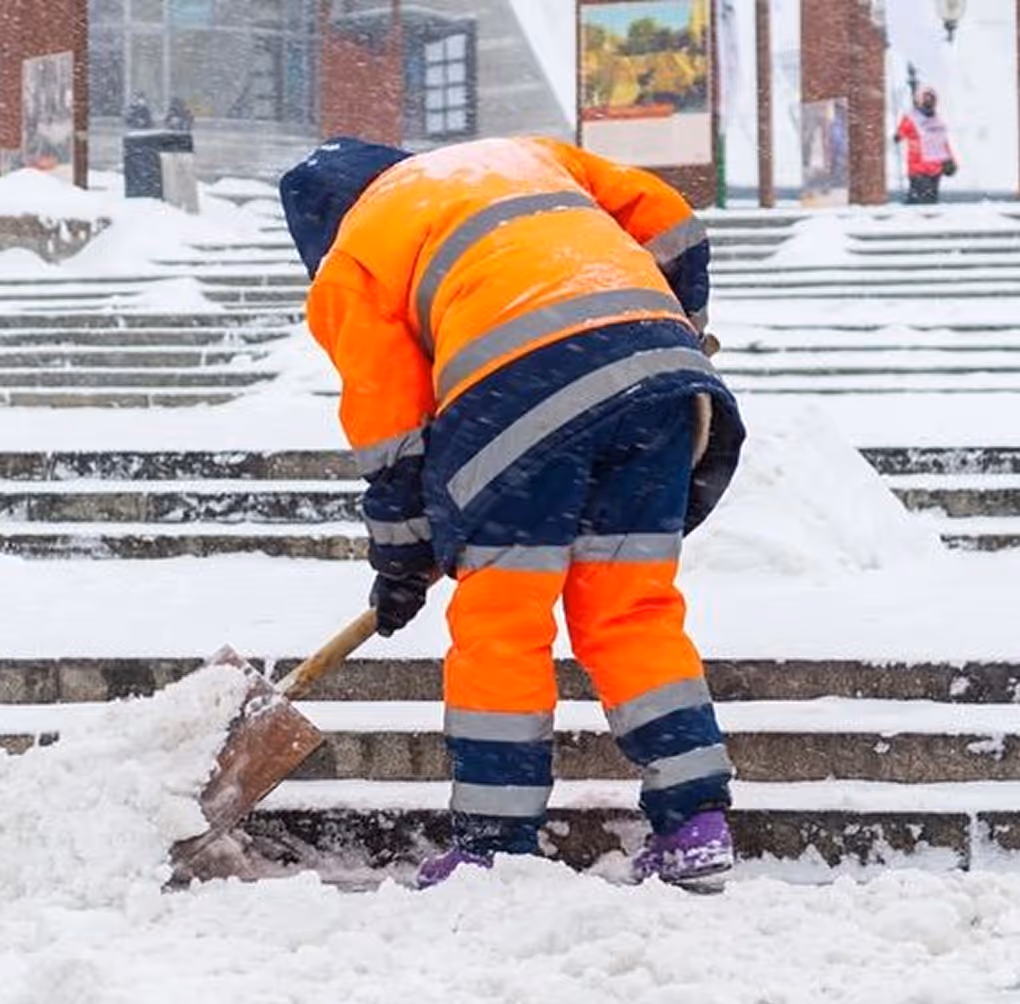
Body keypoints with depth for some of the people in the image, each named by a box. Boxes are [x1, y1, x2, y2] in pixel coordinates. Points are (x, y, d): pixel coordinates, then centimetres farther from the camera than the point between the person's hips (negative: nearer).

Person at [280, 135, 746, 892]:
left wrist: (401, 560, 26)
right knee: (634, 612, 12)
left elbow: (390, 427, 16)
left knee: (499, 623, 5)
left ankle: (496, 847, 6)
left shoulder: (351, 261, 20)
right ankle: (696, 827, 8)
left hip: (520, 387, -5)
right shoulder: (523, 154, 34)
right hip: (657, 356, 5)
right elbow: (666, 220, 26)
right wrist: (681, 330, 38)